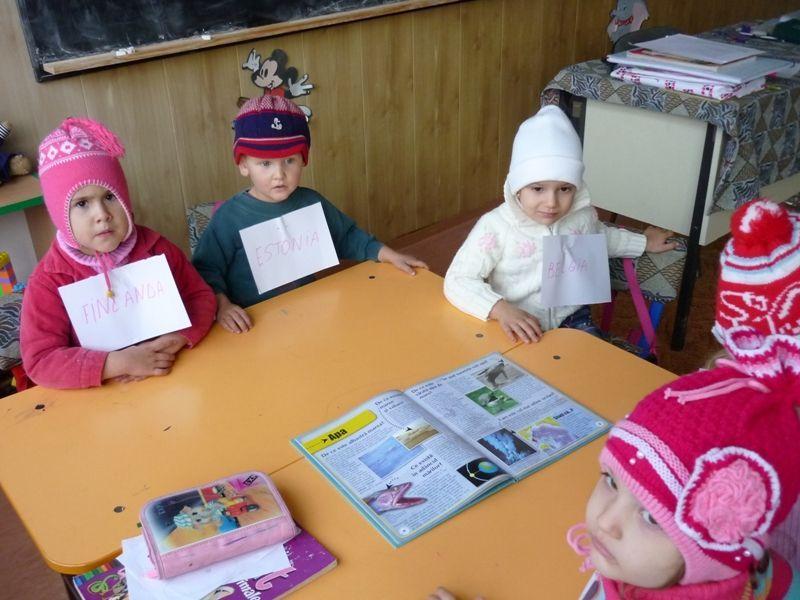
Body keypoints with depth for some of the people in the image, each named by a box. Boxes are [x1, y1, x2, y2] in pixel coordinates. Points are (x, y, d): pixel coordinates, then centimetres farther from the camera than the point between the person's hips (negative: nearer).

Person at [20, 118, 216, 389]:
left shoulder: (157, 249, -1)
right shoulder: (49, 281, -9)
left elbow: (201, 296, 5)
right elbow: (40, 361, -13)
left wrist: (179, 339, -15)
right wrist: (119, 363, -24)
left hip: (178, 376, 2)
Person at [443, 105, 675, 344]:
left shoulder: (582, 216, -1)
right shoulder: (495, 227, -20)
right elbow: (458, 280, -21)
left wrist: (643, 242, 36)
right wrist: (501, 310, -35)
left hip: (571, 321, 4)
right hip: (516, 328, -4)